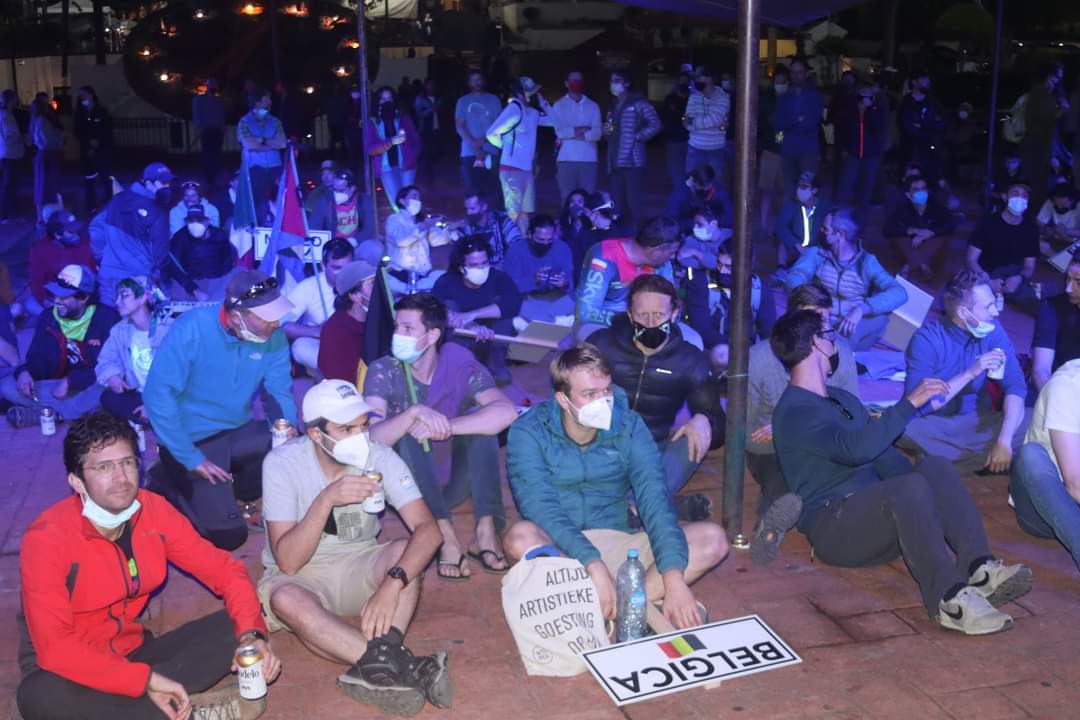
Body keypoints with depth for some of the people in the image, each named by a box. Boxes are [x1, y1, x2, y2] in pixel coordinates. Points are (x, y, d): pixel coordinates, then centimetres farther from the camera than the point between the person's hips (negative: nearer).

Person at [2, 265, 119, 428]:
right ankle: (80, 410, -25)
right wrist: (25, 371, -20)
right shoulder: (48, 318, 3)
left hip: (92, 387, -5)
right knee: (7, 386, -16)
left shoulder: (106, 318, -12)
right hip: (57, 388, 5)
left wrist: (69, 381, -24)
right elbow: (37, 358, 4)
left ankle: (41, 413, -28)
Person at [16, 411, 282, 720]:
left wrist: (251, 634, -25)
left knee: (237, 626, -12)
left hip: (133, 653, 5)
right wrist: (146, 679, -36)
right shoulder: (46, 538, -23)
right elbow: (54, 647, -29)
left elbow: (224, 569, -6)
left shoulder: (153, 510, -10)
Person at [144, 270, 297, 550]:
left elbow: (280, 391, 2)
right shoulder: (191, 328, -24)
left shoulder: (273, 336, -10)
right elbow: (158, 395, -25)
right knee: (228, 535, -12)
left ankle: (223, 489, 3)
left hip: (239, 432, 5)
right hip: (193, 440, -5)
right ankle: (168, 486, 13)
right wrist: (191, 459, -25)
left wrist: (288, 430, -19)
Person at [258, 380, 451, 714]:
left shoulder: (379, 456, -14)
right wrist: (326, 500, -36)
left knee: (407, 552, -28)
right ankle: (401, 666, -40)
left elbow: (428, 530, -23)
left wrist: (392, 583, -40)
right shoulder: (282, 463, -19)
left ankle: (380, 665, -41)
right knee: (284, 599, -36)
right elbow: (288, 562, -23)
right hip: (302, 575, -2)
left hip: (358, 566, 2)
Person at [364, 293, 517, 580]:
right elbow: (371, 437, -26)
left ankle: (487, 531, -29)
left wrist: (445, 427, -37)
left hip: (452, 483, 1)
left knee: (484, 422, -21)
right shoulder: (383, 371, -12)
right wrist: (414, 412, -44)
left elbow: (506, 412, -28)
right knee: (408, 435, -28)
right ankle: (445, 535, -37)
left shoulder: (461, 366, -11)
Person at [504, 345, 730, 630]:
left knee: (712, 539, -17)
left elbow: (654, 499, -14)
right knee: (521, 537, -36)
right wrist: (594, 566, -36)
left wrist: (674, 579, -27)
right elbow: (541, 508, -23)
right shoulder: (529, 433, -11)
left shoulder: (628, 425, -3)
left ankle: (614, 608, -29)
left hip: (622, 545, 3)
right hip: (560, 552, -2)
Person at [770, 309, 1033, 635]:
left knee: (935, 467, -17)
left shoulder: (843, 399, 21)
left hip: (876, 513, 8)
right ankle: (949, 598, -38)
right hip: (832, 528, -8)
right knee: (909, 487, -33)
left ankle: (979, 570, -30)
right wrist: (908, 404, -25)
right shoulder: (794, 413, -10)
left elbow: (884, 453, 15)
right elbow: (857, 449, -28)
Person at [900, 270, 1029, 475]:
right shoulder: (927, 339, -16)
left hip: (977, 423, 4)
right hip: (934, 426, -3)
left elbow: (1015, 385, -12)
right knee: (905, 430, -36)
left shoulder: (993, 331, -4)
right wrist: (970, 374, -27)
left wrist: (1004, 440, -27)